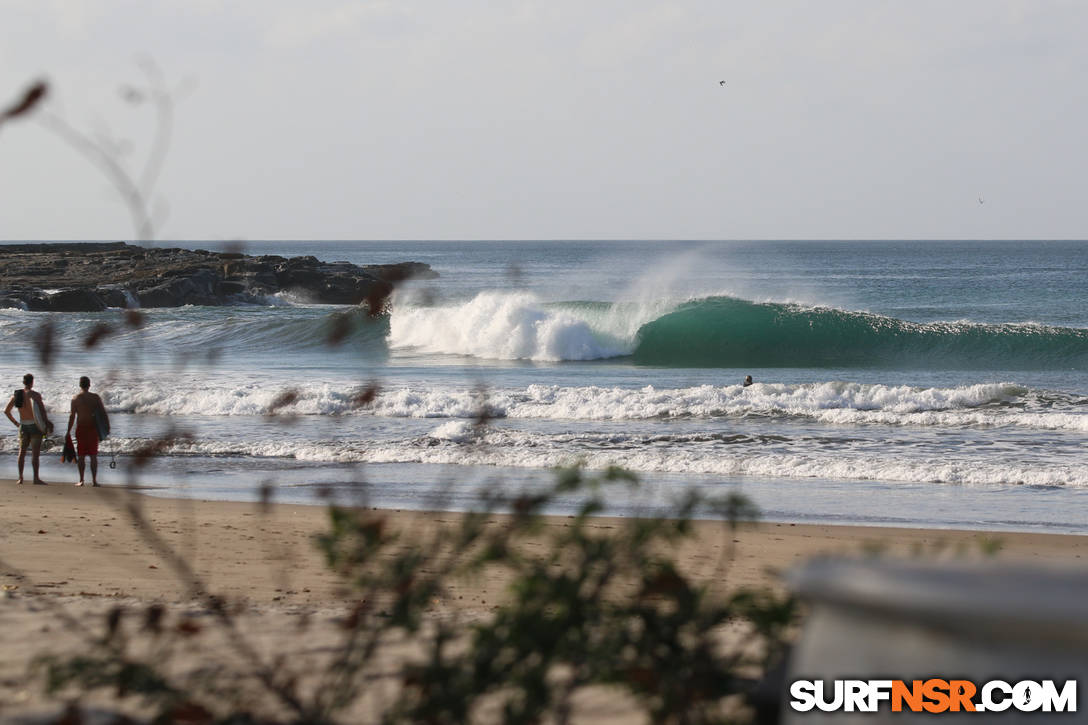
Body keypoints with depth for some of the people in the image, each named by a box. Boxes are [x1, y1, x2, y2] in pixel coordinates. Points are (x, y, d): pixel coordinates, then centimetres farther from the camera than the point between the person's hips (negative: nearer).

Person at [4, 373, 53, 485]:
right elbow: (42, 411, -20)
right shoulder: (36, 395, -12)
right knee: (35, 453, -4)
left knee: (22, 452, 13)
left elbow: (6, 411, 9)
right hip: (35, 426, -5)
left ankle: (20, 477, 10)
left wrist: (15, 422, 19)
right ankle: (36, 478, -5)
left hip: (23, 426, 5)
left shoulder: (16, 395, 4)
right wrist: (47, 425, -11)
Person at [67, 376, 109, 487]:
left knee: (81, 456, 5)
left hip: (81, 428, -1)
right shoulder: (96, 398, 0)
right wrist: (107, 427, 7)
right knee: (93, 456, 5)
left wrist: (68, 431, 1)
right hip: (93, 428, 1)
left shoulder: (75, 399, -3)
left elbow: (72, 416, -4)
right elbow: (103, 412, -2)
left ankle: (81, 480, 3)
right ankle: (94, 480, 3)